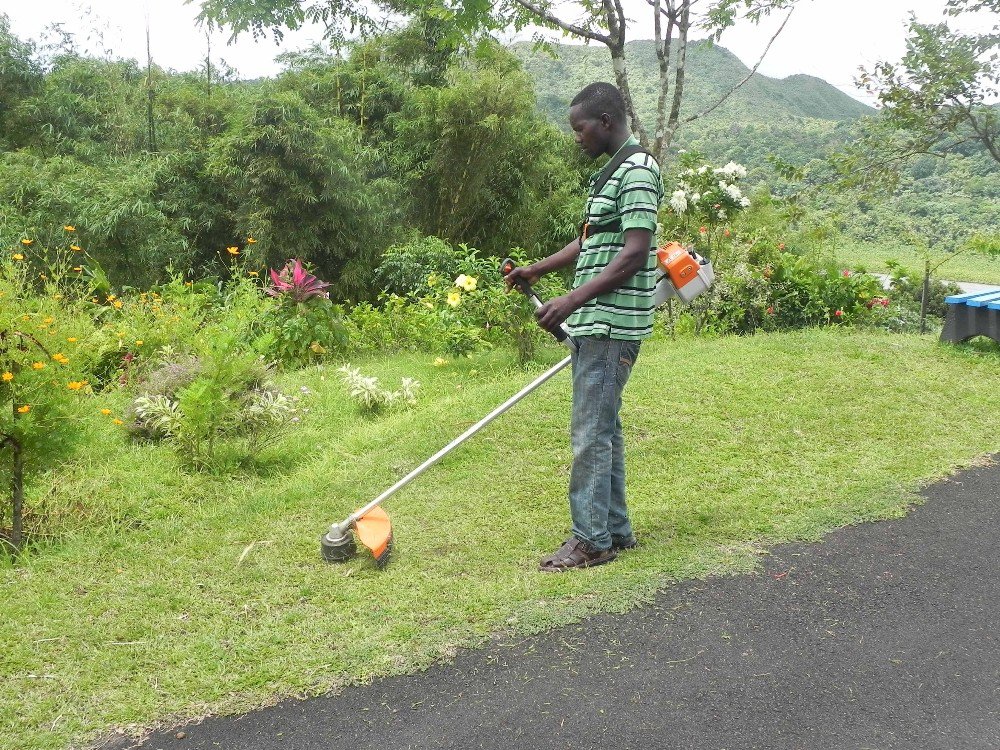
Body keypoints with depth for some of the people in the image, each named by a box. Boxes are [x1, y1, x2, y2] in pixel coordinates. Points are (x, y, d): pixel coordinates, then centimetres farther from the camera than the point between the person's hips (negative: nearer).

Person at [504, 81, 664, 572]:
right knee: (603, 428, 14)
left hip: (613, 324, -10)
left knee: (591, 432, -6)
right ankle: (615, 529, 23)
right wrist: (536, 270, 21)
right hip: (594, 323, 10)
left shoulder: (637, 171, -13)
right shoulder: (611, 172, 18)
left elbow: (633, 255, -21)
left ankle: (592, 540, 2)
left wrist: (570, 301, -23)